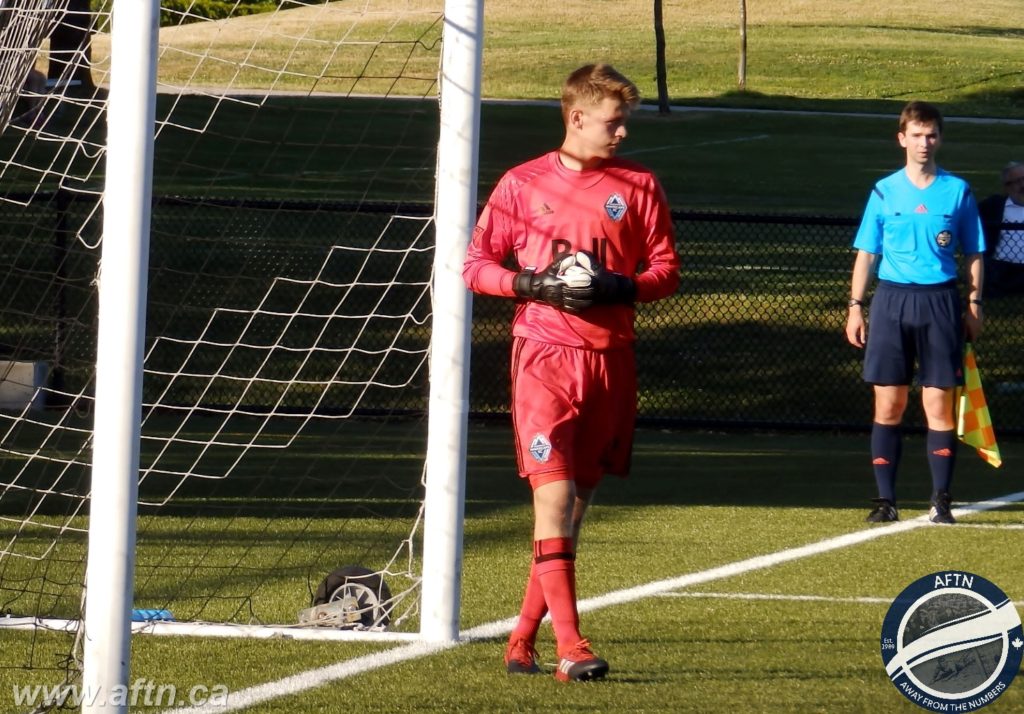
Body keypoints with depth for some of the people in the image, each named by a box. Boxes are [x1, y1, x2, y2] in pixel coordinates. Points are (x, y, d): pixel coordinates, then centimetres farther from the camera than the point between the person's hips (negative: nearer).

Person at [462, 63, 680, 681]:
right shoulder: (523, 184, 3)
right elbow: (477, 264, 5)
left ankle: (525, 639, 20)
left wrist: (619, 288, -13)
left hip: (610, 359, 3)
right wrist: (530, 284, -13)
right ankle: (571, 648, -19)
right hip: (544, 356, -3)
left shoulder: (639, 186, 7)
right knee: (553, 495, -14)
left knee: (579, 498, 8)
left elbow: (666, 270, 7)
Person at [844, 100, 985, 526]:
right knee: (888, 406, 0)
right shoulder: (884, 192, 7)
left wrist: (974, 304, 0)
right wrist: (855, 307, 4)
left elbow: (973, 255, 9)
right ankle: (885, 500, 4)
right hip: (891, 299, 1)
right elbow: (867, 253, 10)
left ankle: (941, 500, 0)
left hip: (940, 302, -1)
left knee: (939, 405, -3)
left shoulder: (957, 191, 6)